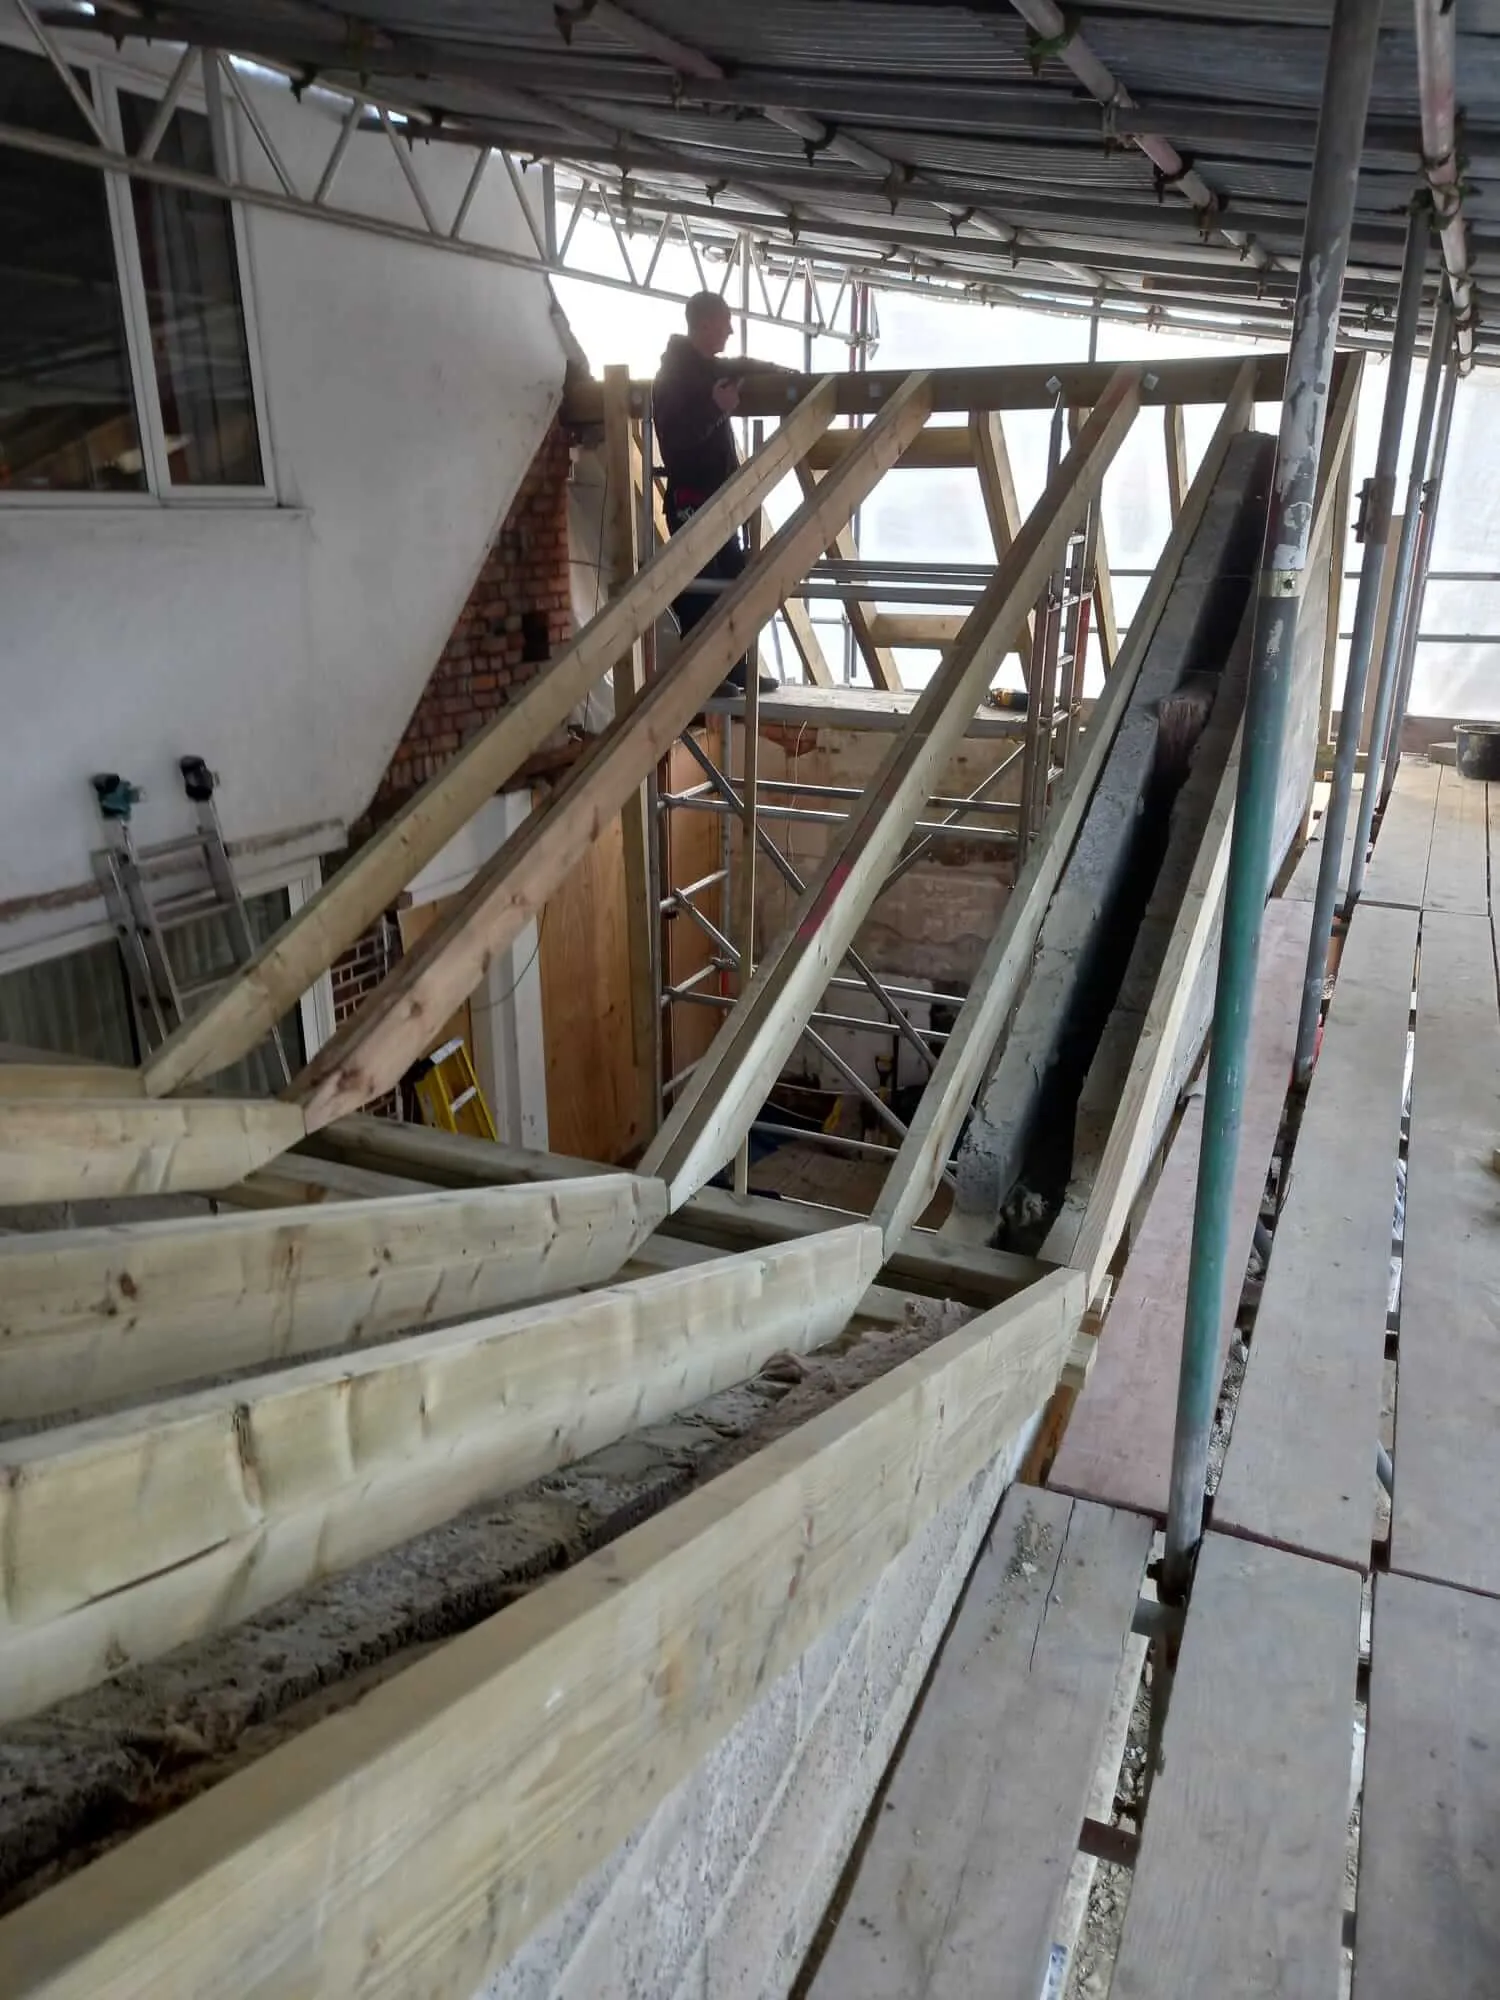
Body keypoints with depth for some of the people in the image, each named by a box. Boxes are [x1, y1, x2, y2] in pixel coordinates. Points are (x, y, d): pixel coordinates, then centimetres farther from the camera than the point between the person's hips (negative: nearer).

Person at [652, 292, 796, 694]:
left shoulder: (708, 366, 16)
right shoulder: (674, 374, -10)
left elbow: (738, 369, 36)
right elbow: (675, 439, -20)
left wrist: (777, 371, 21)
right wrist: (716, 408, -26)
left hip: (716, 495, 10)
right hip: (691, 496, -10)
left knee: (733, 581, 10)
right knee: (699, 588, -10)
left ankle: (735, 670, 16)